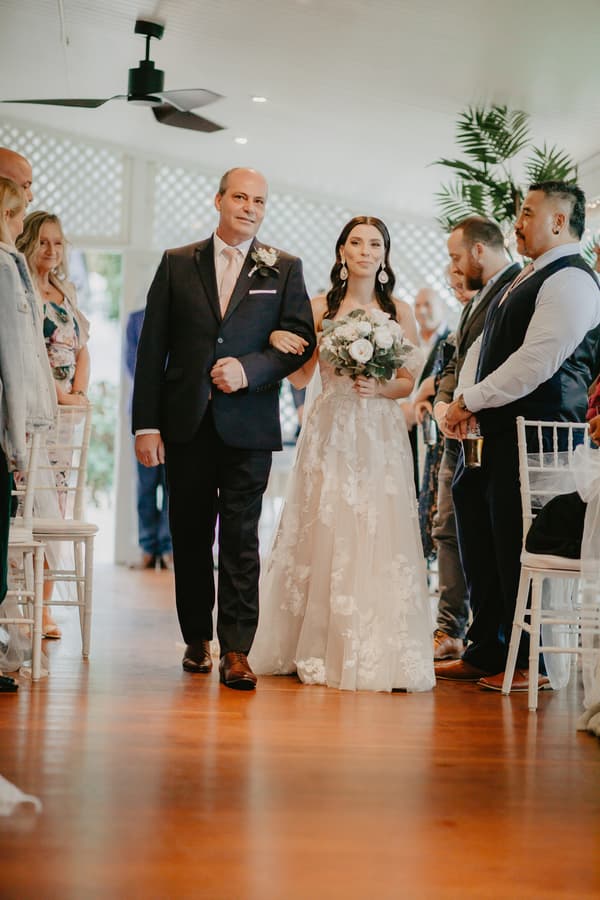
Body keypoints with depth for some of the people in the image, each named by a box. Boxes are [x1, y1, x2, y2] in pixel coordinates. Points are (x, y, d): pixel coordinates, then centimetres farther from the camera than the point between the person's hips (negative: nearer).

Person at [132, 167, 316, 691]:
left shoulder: (284, 269, 8)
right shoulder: (177, 264, 8)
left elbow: (301, 340, 1)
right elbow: (153, 349, 5)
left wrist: (249, 368, -16)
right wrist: (146, 423, -2)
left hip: (248, 425, -1)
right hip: (187, 424, 2)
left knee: (241, 537, -5)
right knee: (191, 535, 9)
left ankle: (236, 651, -3)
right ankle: (197, 639, 22)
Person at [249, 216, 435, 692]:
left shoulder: (400, 312, 6)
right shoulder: (320, 307, 7)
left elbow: (409, 381, 8)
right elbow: (300, 376, 7)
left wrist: (380, 389, -12)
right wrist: (277, 340, -10)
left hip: (380, 434, 0)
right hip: (330, 433, 0)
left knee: (378, 536, -5)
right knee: (325, 534, -2)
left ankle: (377, 653, 1)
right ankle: (321, 649, 6)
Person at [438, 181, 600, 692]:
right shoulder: (529, 278, 19)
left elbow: (537, 361, -21)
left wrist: (470, 400, -15)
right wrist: (471, 407, 7)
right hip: (498, 434, 10)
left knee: (518, 550, -3)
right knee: (483, 548, 13)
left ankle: (531, 663, 8)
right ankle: (485, 654, 23)